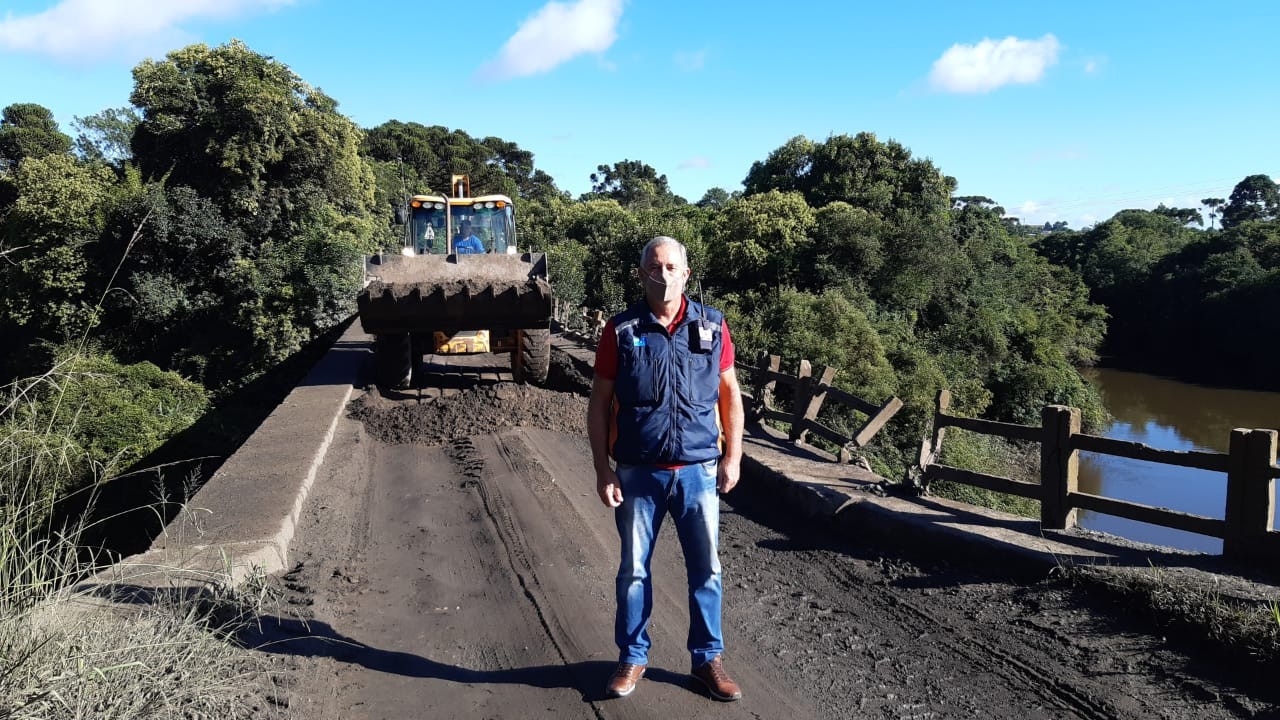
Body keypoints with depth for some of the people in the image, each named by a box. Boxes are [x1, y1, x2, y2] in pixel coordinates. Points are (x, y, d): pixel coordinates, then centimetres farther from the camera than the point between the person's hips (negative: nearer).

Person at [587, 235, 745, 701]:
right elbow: (599, 403, -1)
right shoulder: (621, 330, -4)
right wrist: (602, 471, -5)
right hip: (638, 473, -1)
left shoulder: (712, 326, 0)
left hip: (699, 471, 1)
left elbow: (730, 393, 8)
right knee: (633, 569, 11)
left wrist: (733, 456, 2)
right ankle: (632, 658, 29)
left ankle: (707, 658, 28)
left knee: (706, 569, 10)